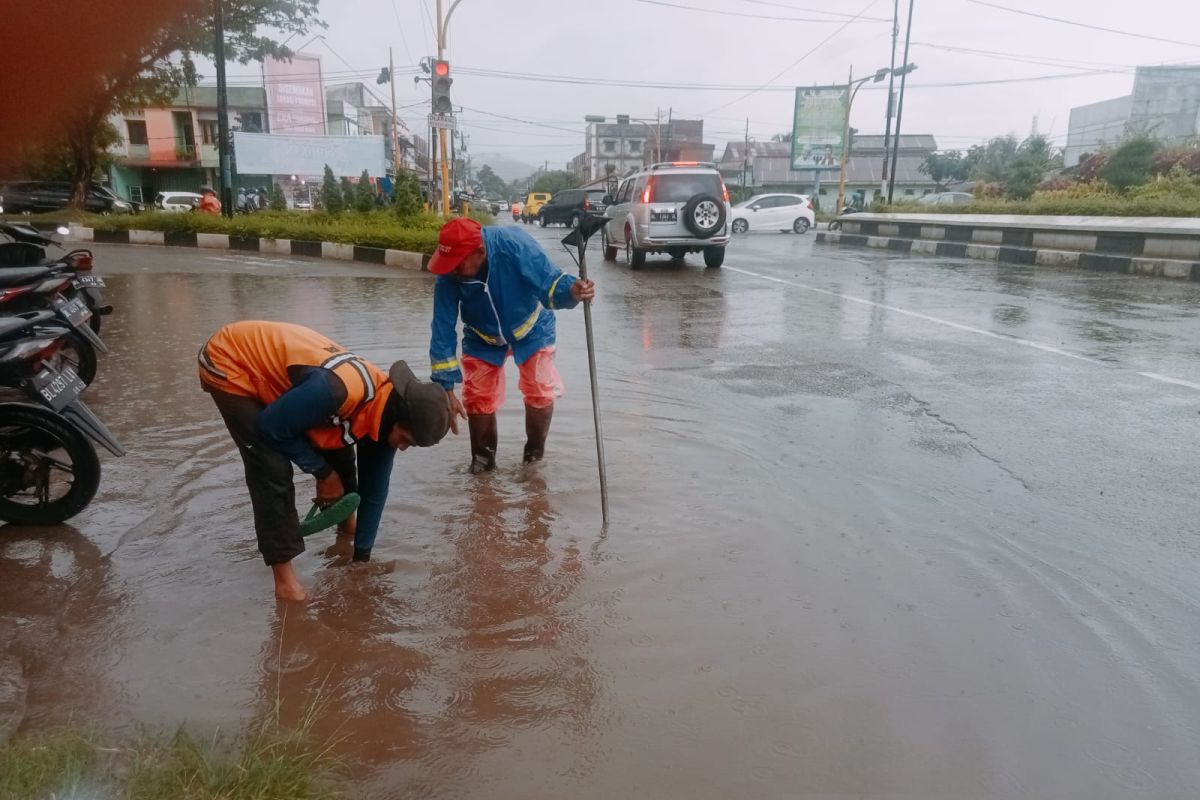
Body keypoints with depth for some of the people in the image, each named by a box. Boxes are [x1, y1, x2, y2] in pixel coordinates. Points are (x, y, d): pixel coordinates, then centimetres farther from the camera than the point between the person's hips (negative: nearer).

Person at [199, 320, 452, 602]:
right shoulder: (341, 389, -40)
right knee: (273, 469, -17)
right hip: (230, 363, -7)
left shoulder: (384, 414, -12)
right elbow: (271, 427, -26)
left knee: (336, 448, 9)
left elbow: (374, 489, -1)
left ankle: (346, 523, 34)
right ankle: (284, 577, -8)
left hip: (272, 363, 8)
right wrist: (322, 471, -14)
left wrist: (362, 556, 3)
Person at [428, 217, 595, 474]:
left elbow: (549, 282, -35)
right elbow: (443, 333, -22)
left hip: (531, 330, -1)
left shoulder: (514, 244, -37)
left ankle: (535, 457, 15)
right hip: (483, 339, 2)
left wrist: (572, 290, -60)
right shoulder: (447, 278, -29)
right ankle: (482, 460, 21)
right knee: (478, 399, -3)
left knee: (540, 393, -9)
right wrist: (446, 390, -22)